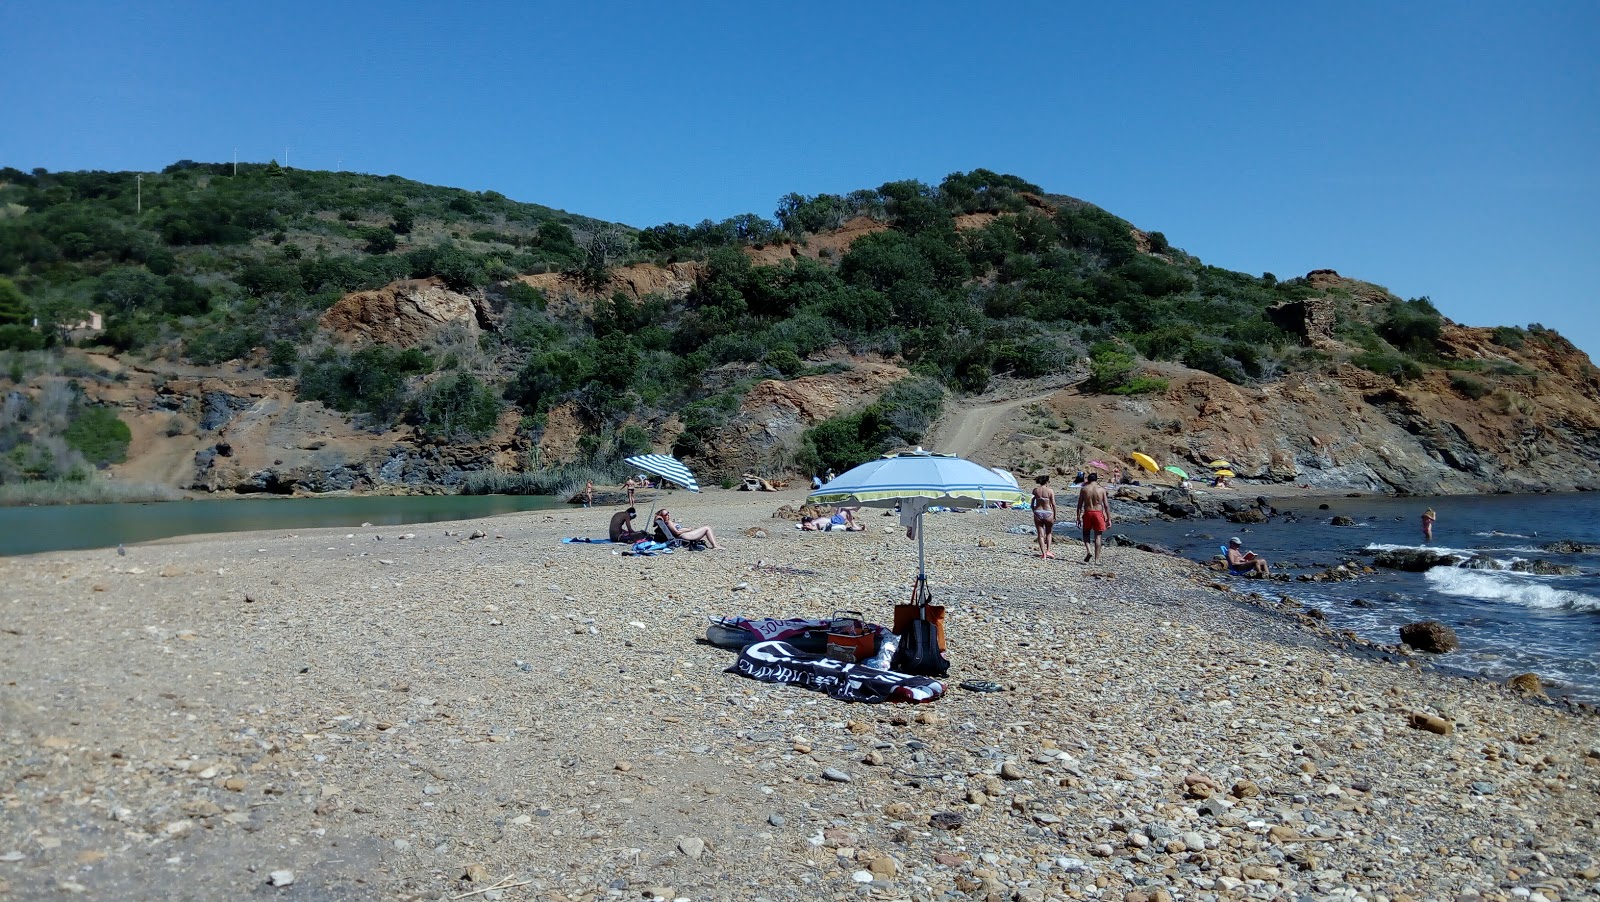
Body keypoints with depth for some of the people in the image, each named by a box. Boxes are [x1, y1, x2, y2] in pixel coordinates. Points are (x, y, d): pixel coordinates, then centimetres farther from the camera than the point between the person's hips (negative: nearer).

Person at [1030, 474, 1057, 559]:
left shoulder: (1035, 490, 0)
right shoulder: (1050, 490, -8)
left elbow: (1032, 503, 3)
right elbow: (1053, 504, -8)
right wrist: (1055, 515, -1)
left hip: (1037, 513, 2)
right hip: (1048, 513, -2)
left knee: (1040, 534, 7)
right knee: (1049, 533, 19)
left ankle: (1043, 553, 3)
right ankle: (1048, 551, 11)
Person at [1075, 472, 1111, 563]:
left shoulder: (1084, 489, 1)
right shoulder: (1102, 489, 0)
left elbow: (1079, 505, 1)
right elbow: (1106, 505, -1)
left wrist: (1078, 518, 6)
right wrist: (1109, 519, 3)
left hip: (1087, 513, 0)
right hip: (1098, 513, 0)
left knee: (1086, 533, 19)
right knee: (1097, 536, 5)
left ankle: (1088, 551, -4)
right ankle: (1096, 559, 5)